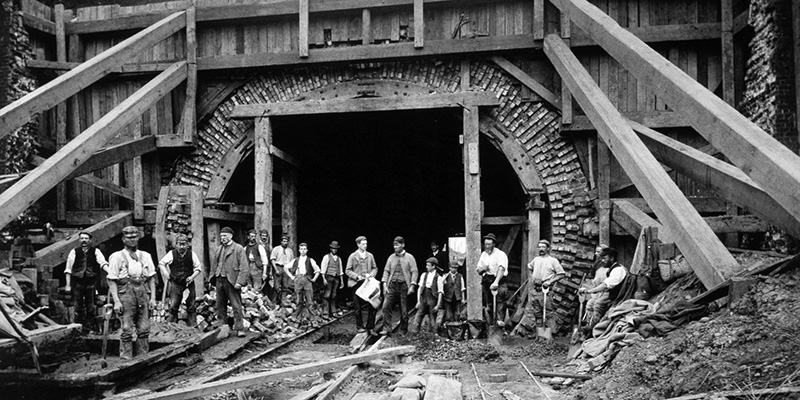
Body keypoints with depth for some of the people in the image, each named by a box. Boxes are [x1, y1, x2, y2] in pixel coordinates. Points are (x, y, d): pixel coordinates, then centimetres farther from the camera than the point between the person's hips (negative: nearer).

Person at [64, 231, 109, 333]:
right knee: (78, 307, 4)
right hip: (77, 282, 0)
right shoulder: (74, 252, 6)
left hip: (91, 282, 0)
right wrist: (68, 285, 4)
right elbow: (68, 269, 8)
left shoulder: (95, 251, 4)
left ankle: (90, 327, 11)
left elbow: (103, 263, -10)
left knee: (91, 307, 1)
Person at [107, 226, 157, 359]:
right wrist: (116, 301, -11)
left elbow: (152, 278, 13)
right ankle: (126, 359, 2)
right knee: (127, 330, -5)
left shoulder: (145, 256, 14)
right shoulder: (116, 257, 3)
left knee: (144, 329, 4)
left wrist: (153, 298, 4)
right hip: (125, 292, -3)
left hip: (143, 293, 4)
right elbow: (112, 281, -2)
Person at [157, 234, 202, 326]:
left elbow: (198, 268, 5)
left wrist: (192, 276, -10)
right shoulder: (171, 254, -3)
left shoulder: (192, 255, -1)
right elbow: (161, 263, 5)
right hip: (175, 284, -1)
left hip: (189, 283, 1)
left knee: (191, 307, 5)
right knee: (173, 306, -3)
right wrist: (166, 274, -7)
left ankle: (192, 325, 14)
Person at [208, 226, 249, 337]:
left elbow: (243, 267, -9)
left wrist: (240, 281, -17)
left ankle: (239, 328, -2)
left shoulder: (239, 249, -3)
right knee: (220, 305, 11)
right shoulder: (218, 250, 17)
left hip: (231, 281, -6)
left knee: (236, 306, -5)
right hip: (219, 280, 6)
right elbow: (214, 265, 20)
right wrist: (212, 279, 9)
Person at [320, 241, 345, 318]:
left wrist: (342, 281, 14)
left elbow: (341, 270, 17)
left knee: (333, 295, 6)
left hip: (336, 278, 4)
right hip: (329, 277, -4)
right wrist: (324, 279, -13)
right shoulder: (327, 257, 1)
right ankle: (325, 312, -7)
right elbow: (323, 269, -3)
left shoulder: (339, 258, 15)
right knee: (327, 295, -9)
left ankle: (333, 311, 12)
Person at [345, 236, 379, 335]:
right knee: (358, 307, 5)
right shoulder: (352, 256, 0)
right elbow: (347, 271, -1)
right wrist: (357, 276, -14)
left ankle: (370, 327, 5)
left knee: (372, 306, -4)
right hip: (357, 284, -2)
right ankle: (360, 326, 19)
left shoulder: (370, 256, 9)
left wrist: (371, 274, -7)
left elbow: (375, 268, 14)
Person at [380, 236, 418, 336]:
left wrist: (412, 286, -11)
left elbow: (414, 272, -2)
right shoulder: (391, 257, 11)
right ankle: (386, 329, -4)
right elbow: (386, 271, 11)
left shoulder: (409, 257, 2)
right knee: (386, 307, -10)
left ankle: (403, 331, 16)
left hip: (404, 286, -3)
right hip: (392, 285, 3)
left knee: (404, 311, 3)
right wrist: (384, 284, -1)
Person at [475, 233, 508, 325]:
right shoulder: (483, 255, 15)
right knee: (488, 306, 8)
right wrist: (482, 269, -6)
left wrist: (496, 282, -35)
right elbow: (478, 270, 19)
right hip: (485, 282, 6)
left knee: (500, 306, -14)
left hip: (498, 282, -6)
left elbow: (501, 269, -21)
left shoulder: (500, 254, -6)